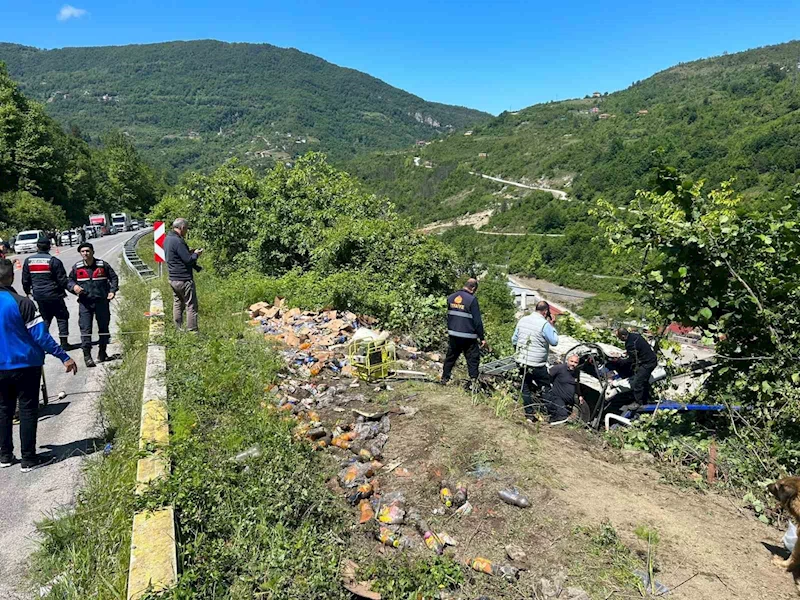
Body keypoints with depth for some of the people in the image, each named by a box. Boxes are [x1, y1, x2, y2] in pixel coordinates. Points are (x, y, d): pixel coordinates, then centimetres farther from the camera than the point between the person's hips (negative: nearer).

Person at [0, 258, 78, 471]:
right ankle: (28, 459, 8)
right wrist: (64, 357, -15)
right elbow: (40, 336, -19)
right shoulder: (22, 303, -17)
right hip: (25, 366, -5)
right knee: (28, 410, 3)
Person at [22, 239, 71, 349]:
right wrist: (63, 290, 9)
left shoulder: (28, 261, 2)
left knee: (45, 319, 16)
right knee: (62, 317, 6)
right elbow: (62, 280, -10)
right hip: (54, 295, -4)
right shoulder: (54, 261, -12)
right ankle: (64, 343, 2)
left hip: (38, 296, 5)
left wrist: (27, 291, 24)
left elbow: (25, 279, 9)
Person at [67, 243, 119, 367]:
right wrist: (74, 286, -11)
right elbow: (69, 281, 11)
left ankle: (102, 354, 25)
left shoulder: (103, 265, 0)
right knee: (85, 329, -7)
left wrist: (112, 291, -4)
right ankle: (87, 356, -2)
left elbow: (114, 277, 9)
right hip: (85, 302, -1)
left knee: (104, 328, 10)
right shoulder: (77, 267, 2)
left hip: (102, 301, 1)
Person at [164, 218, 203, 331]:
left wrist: (190, 252, 12)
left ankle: (178, 330, 22)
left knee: (177, 304, 16)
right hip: (184, 279, -10)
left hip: (172, 278, 10)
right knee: (191, 306, -3)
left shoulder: (167, 238, 11)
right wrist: (196, 254, -2)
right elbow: (188, 260, -20)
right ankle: (191, 330, -2)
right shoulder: (177, 241, -19)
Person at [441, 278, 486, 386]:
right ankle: (474, 381, 5)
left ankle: (444, 378, 26)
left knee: (450, 357, 18)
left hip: (453, 335, 6)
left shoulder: (451, 297, 7)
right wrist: (482, 337, -6)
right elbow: (477, 321, -13)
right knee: (473, 359, 5)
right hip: (468, 336, -6)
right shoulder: (472, 300, -14)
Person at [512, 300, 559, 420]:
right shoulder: (544, 324, -15)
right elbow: (554, 341, -7)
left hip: (521, 361, 6)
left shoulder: (522, 320, 5)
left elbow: (514, 340, 11)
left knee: (526, 387, 15)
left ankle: (529, 413, 20)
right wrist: (552, 326, 1)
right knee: (545, 387, 9)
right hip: (537, 364, -6)